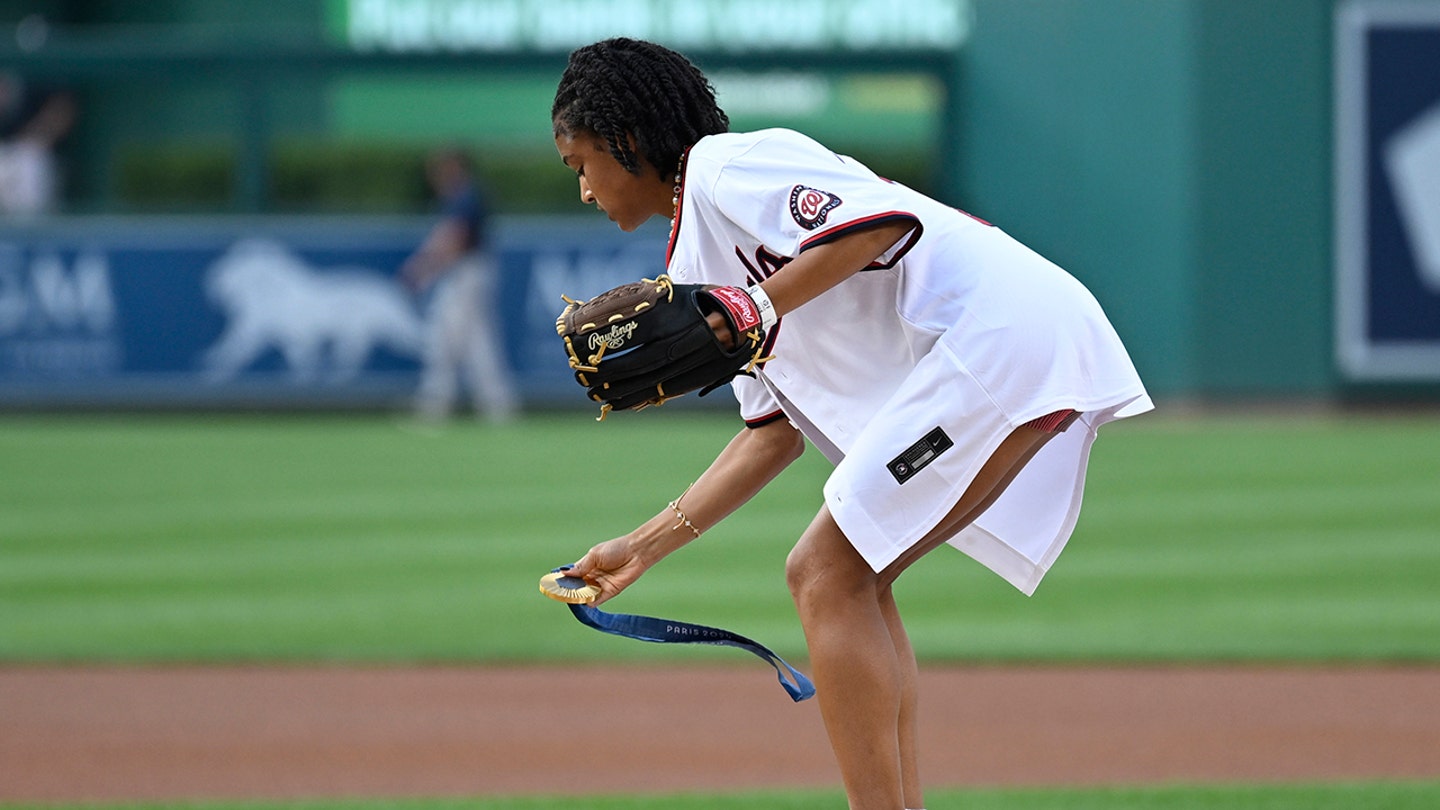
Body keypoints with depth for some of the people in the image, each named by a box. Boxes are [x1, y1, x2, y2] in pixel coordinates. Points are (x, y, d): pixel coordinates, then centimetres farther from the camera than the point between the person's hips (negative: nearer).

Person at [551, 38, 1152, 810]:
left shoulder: (725, 164, -3)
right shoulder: (702, 261, 26)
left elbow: (887, 221, -19)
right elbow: (775, 429, 25)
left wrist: (754, 310, -20)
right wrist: (646, 544, 25)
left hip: (1006, 331, -10)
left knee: (826, 573, -10)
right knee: (848, 579, 15)